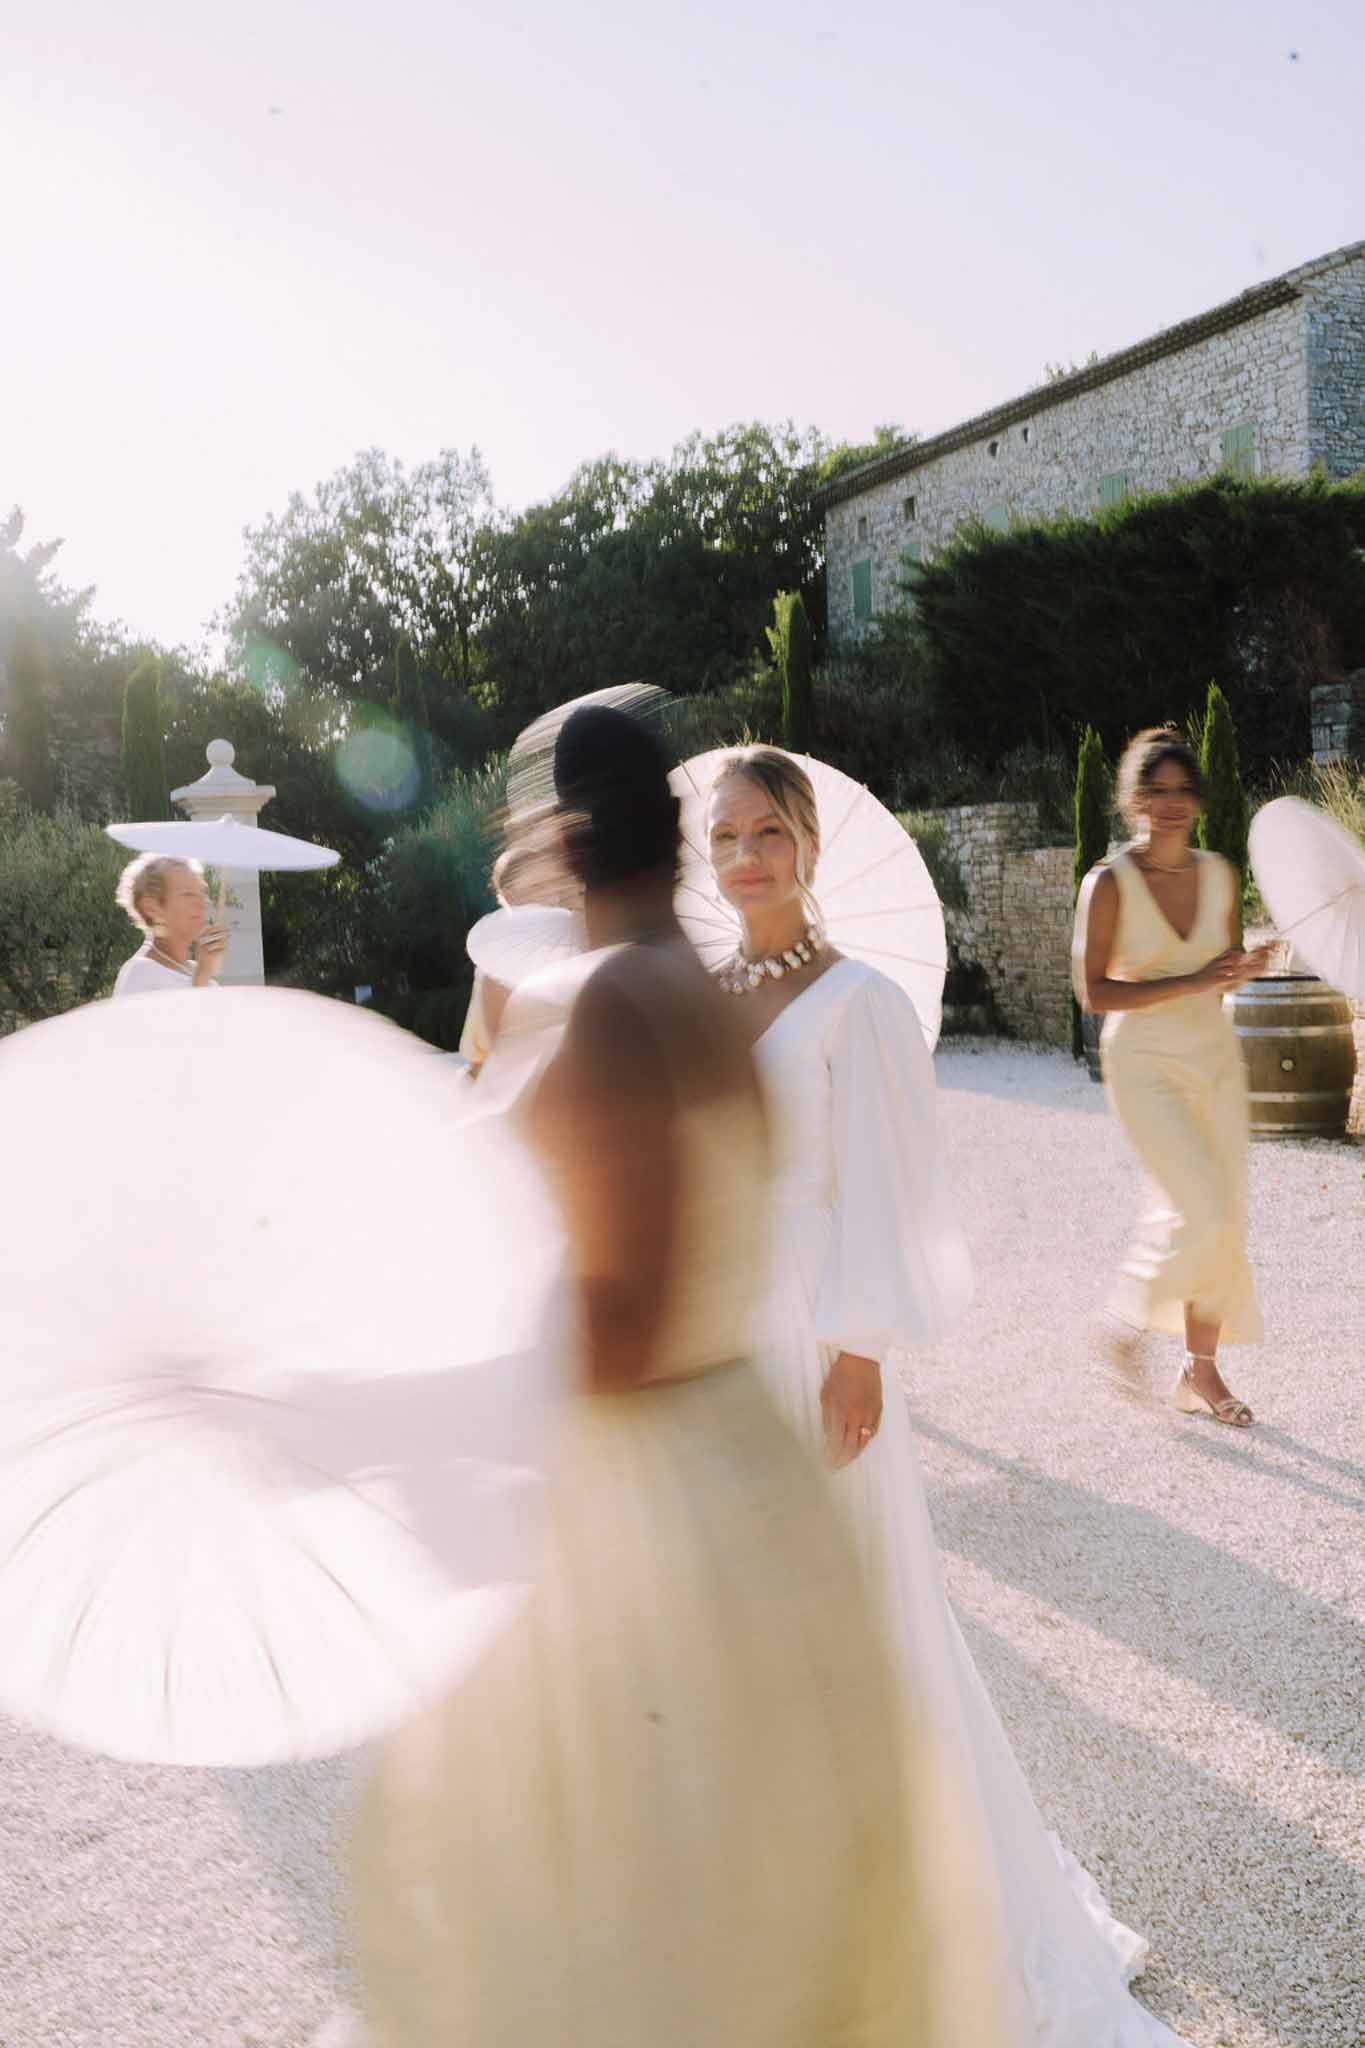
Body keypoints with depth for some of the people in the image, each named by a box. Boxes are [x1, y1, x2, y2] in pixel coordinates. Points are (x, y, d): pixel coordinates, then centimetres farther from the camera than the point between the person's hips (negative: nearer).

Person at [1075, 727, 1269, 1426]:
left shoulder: (1221, 876, 4)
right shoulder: (1110, 884, -11)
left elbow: (1222, 974, 15)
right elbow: (1096, 992, -13)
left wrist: (1245, 969, -8)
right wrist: (1189, 983, -20)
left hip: (1215, 1057, 6)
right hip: (1144, 1063, -5)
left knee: (1224, 1217, 6)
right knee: (1203, 1211, -15)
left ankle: (1201, 1371, 21)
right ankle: (1126, 1318, 11)